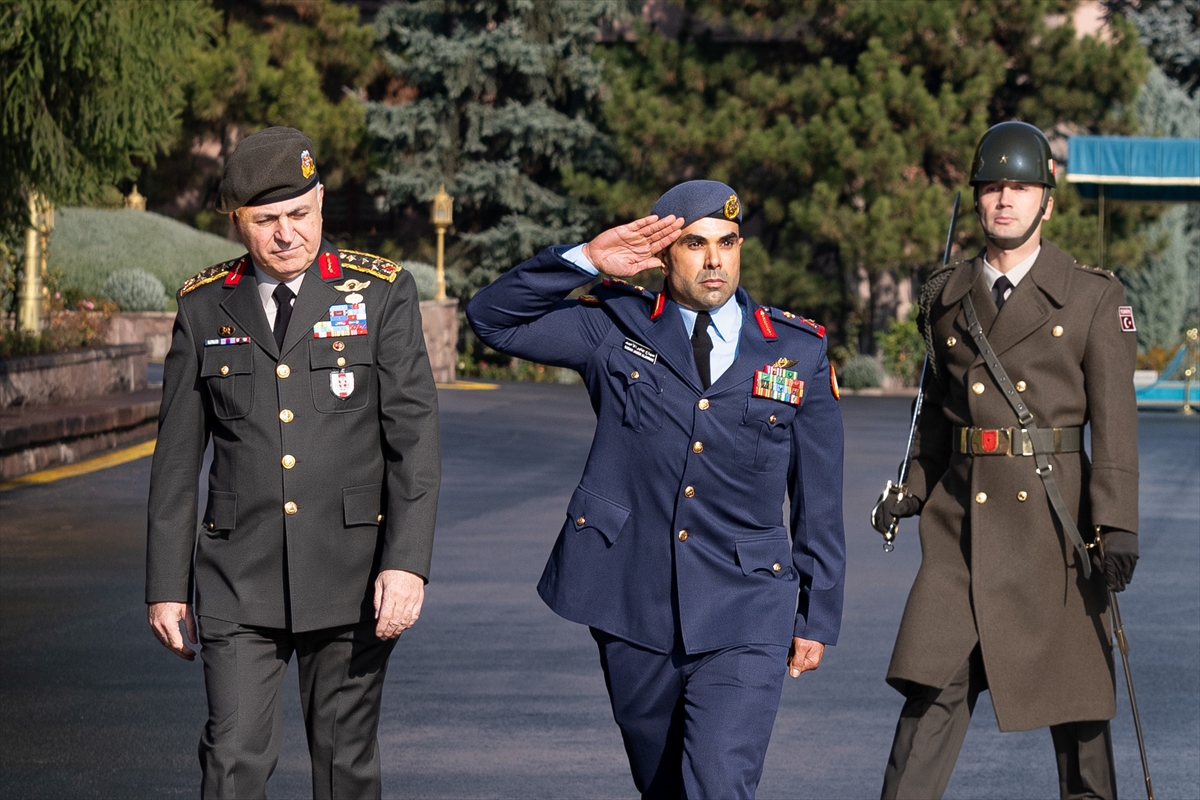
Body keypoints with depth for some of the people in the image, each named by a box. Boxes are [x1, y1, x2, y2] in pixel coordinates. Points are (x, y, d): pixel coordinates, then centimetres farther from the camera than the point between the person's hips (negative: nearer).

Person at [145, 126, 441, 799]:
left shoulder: (383, 294, -1)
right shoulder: (206, 308, 5)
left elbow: (415, 439, -6)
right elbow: (178, 458, 8)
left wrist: (408, 562, -16)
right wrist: (166, 586, 5)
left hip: (350, 571, -1)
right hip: (241, 577, 1)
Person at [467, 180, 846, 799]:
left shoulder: (798, 352, 4)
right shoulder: (614, 330, 4)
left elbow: (820, 498, 8)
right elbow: (491, 317, 0)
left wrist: (818, 615, 9)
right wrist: (586, 260, -10)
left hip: (744, 618, -1)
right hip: (633, 607, 2)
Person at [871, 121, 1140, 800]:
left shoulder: (1094, 297, 1)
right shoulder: (946, 296, 12)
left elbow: (1115, 419, -4)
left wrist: (1117, 526, -11)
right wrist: (912, 490, 8)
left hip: (1053, 515, -2)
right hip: (961, 513, 2)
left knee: (1070, 682, 6)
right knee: (934, 680, -7)